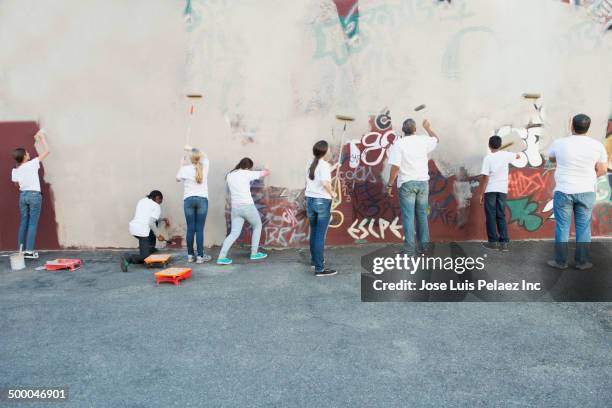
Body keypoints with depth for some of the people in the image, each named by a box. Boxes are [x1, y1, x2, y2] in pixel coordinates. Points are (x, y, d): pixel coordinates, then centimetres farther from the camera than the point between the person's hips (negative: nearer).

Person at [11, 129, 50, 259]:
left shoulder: (15, 171, 4)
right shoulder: (32, 164, -10)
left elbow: (17, 184, 13)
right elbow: (46, 151, -7)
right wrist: (42, 137, 3)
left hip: (23, 195, 5)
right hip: (34, 195, -5)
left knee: (23, 223, 11)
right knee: (32, 224, -4)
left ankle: (21, 250, 15)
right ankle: (29, 251, -5)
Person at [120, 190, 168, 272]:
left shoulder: (142, 201, 20)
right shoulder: (157, 207, -1)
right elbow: (151, 223, -13)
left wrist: (162, 219, 32)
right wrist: (158, 234, -3)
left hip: (133, 228, 8)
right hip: (142, 231, -8)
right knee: (144, 257, 1)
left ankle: (150, 248, 33)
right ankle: (128, 258, -26)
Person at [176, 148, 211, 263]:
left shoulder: (185, 169, -1)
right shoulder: (204, 167, 3)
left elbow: (178, 178, 19)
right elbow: (204, 158, 27)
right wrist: (194, 150, 36)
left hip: (189, 200, 0)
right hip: (202, 199, 0)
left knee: (190, 229, 5)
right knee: (200, 229, -2)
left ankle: (190, 255, 12)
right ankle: (200, 256, -1)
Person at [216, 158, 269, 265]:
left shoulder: (229, 176, 10)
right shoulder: (247, 174, -5)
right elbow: (266, 173, 2)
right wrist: (265, 169, 29)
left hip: (235, 208, 5)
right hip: (247, 206, -5)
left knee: (234, 233, 5)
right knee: (257, 226, 19)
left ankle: (221, 257, -10)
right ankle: (254, 253, 21)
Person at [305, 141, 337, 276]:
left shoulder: (310, 164, 10)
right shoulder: (324, 165, -13)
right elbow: (325, 183, -26)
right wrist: (332, 193, -9)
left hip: (310, 200, 7)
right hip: (322, 202, -7)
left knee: (314, 232, 21)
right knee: (320, 235, -5)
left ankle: (315, 260, 37)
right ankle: (319, 268, -2)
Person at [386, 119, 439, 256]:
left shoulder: (399, 144, -9)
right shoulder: (423, 140, 3)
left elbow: (395, 167, -15)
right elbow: (436, 139, 26)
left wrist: (390, 185, -7)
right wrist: (427, 127, 41)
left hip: (407, 183, -4)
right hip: (423, 182, 4)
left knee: (408, 216, -2)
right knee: (422, 215, 12)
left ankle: (410, 249, -4)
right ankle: (423, 246, 18)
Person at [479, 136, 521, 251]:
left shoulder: (488, 158, -8)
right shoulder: (505, 155, 3)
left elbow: (485, 177, -12)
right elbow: (518, 156, 26)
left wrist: (482, 194, -6)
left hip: (490, 190, -3)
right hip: (502, 190, 3)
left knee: (491, 217, 4)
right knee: (501, 216, 8)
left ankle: (493, 242, 4)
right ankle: (504, 242, 4)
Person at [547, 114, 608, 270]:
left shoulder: (559, 143, -5)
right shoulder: (597, 145, -3)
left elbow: (551, 158, 15)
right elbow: (602, 169, 3)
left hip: (563, 192, -1)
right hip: (586, 192, 1)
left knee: (562, 227, 5)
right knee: (583, 228, 8)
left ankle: (560, 261, 9)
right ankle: (582, 261, 12)